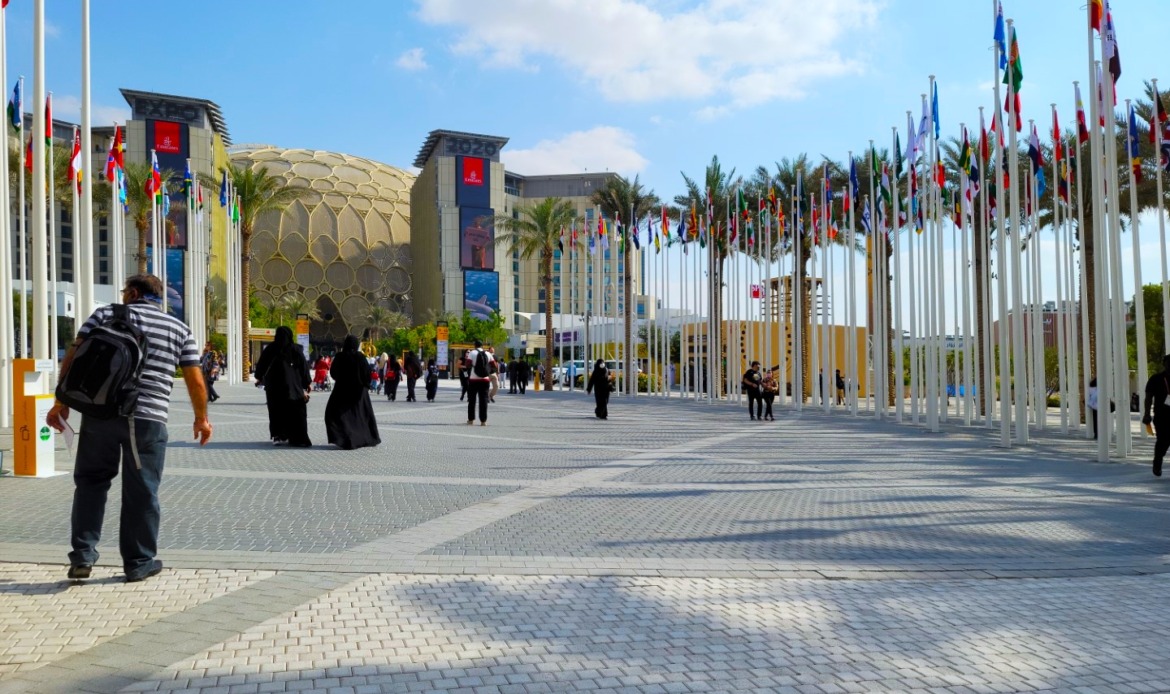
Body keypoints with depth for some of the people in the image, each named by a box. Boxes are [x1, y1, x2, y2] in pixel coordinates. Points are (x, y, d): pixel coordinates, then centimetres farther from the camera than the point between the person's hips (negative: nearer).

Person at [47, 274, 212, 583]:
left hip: (100, 412, 1)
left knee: (91, 481, 16)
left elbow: (73, 357, 4)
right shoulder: (179, 329, 12)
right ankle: (139, 563, 14)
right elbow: (195, 380, 10)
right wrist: (201, 418, 22)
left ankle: (83, 554, 13)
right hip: (149, 418, 0)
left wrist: (61, 403, 9)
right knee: (141, 492, 6)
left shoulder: (105, 315, 11)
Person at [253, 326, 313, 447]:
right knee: (295, 412, 3)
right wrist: (307, 383, 7)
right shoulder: (295, 349, -5)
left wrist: (259, 378, 24)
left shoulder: (270, 348, 0)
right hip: (292, 386, -2)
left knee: (276, 411, 11)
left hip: (273, 385, 2)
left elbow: (261, 363, 9)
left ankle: (277, 436, 6)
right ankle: (297, 439, -1)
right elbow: (303, 366, -2)